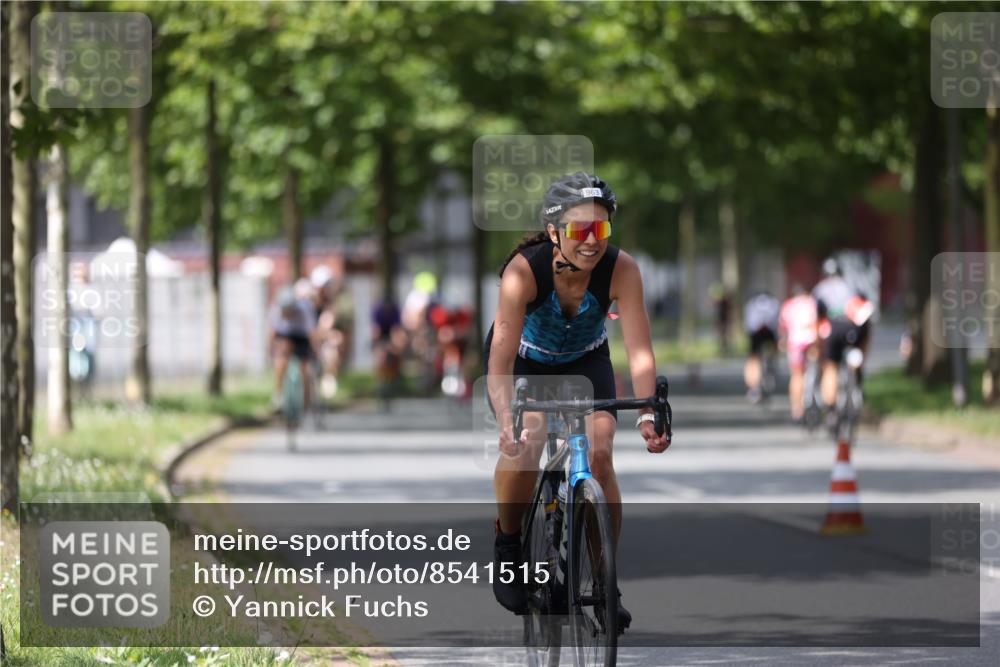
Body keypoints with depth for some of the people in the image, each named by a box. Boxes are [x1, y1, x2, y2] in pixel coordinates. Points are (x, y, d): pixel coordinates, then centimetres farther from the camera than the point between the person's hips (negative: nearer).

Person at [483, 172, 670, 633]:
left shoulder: (621, 270, -30)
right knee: (523, 443, -29)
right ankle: (508, 547, -3)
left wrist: (648, 415, -48)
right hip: (524, 359, -2)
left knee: (600, 454, -18)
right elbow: (500, 361, -41)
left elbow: (639, 350, -33)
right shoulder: (524, 270, -36)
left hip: (584, 361, 2)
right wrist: (507, 422, -56)